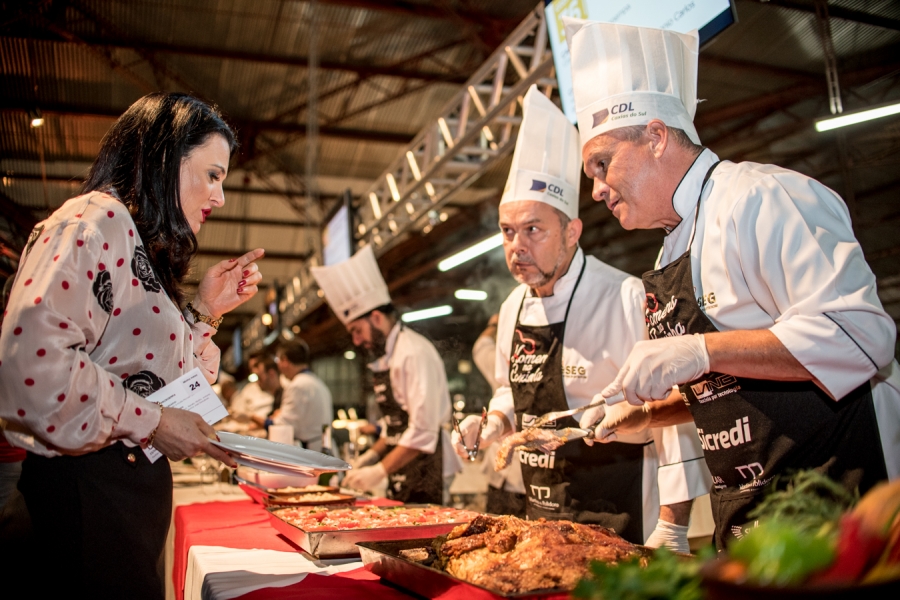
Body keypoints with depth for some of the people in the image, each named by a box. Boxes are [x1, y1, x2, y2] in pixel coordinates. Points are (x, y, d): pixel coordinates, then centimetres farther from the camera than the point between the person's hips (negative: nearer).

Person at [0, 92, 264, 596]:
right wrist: (152, 422, -19)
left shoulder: (142, 246, 16)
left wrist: (204, 310, 5)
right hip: (87, 493, -10)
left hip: (133, 484, 10)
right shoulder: (97, 221, -13)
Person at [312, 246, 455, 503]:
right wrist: (373, 454, 9)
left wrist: (380, 470, -20)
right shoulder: (385, 357, 15)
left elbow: (423, 430, -22)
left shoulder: (414, 353, -17)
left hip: (424, 465, -9)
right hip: (401, 472, 9)